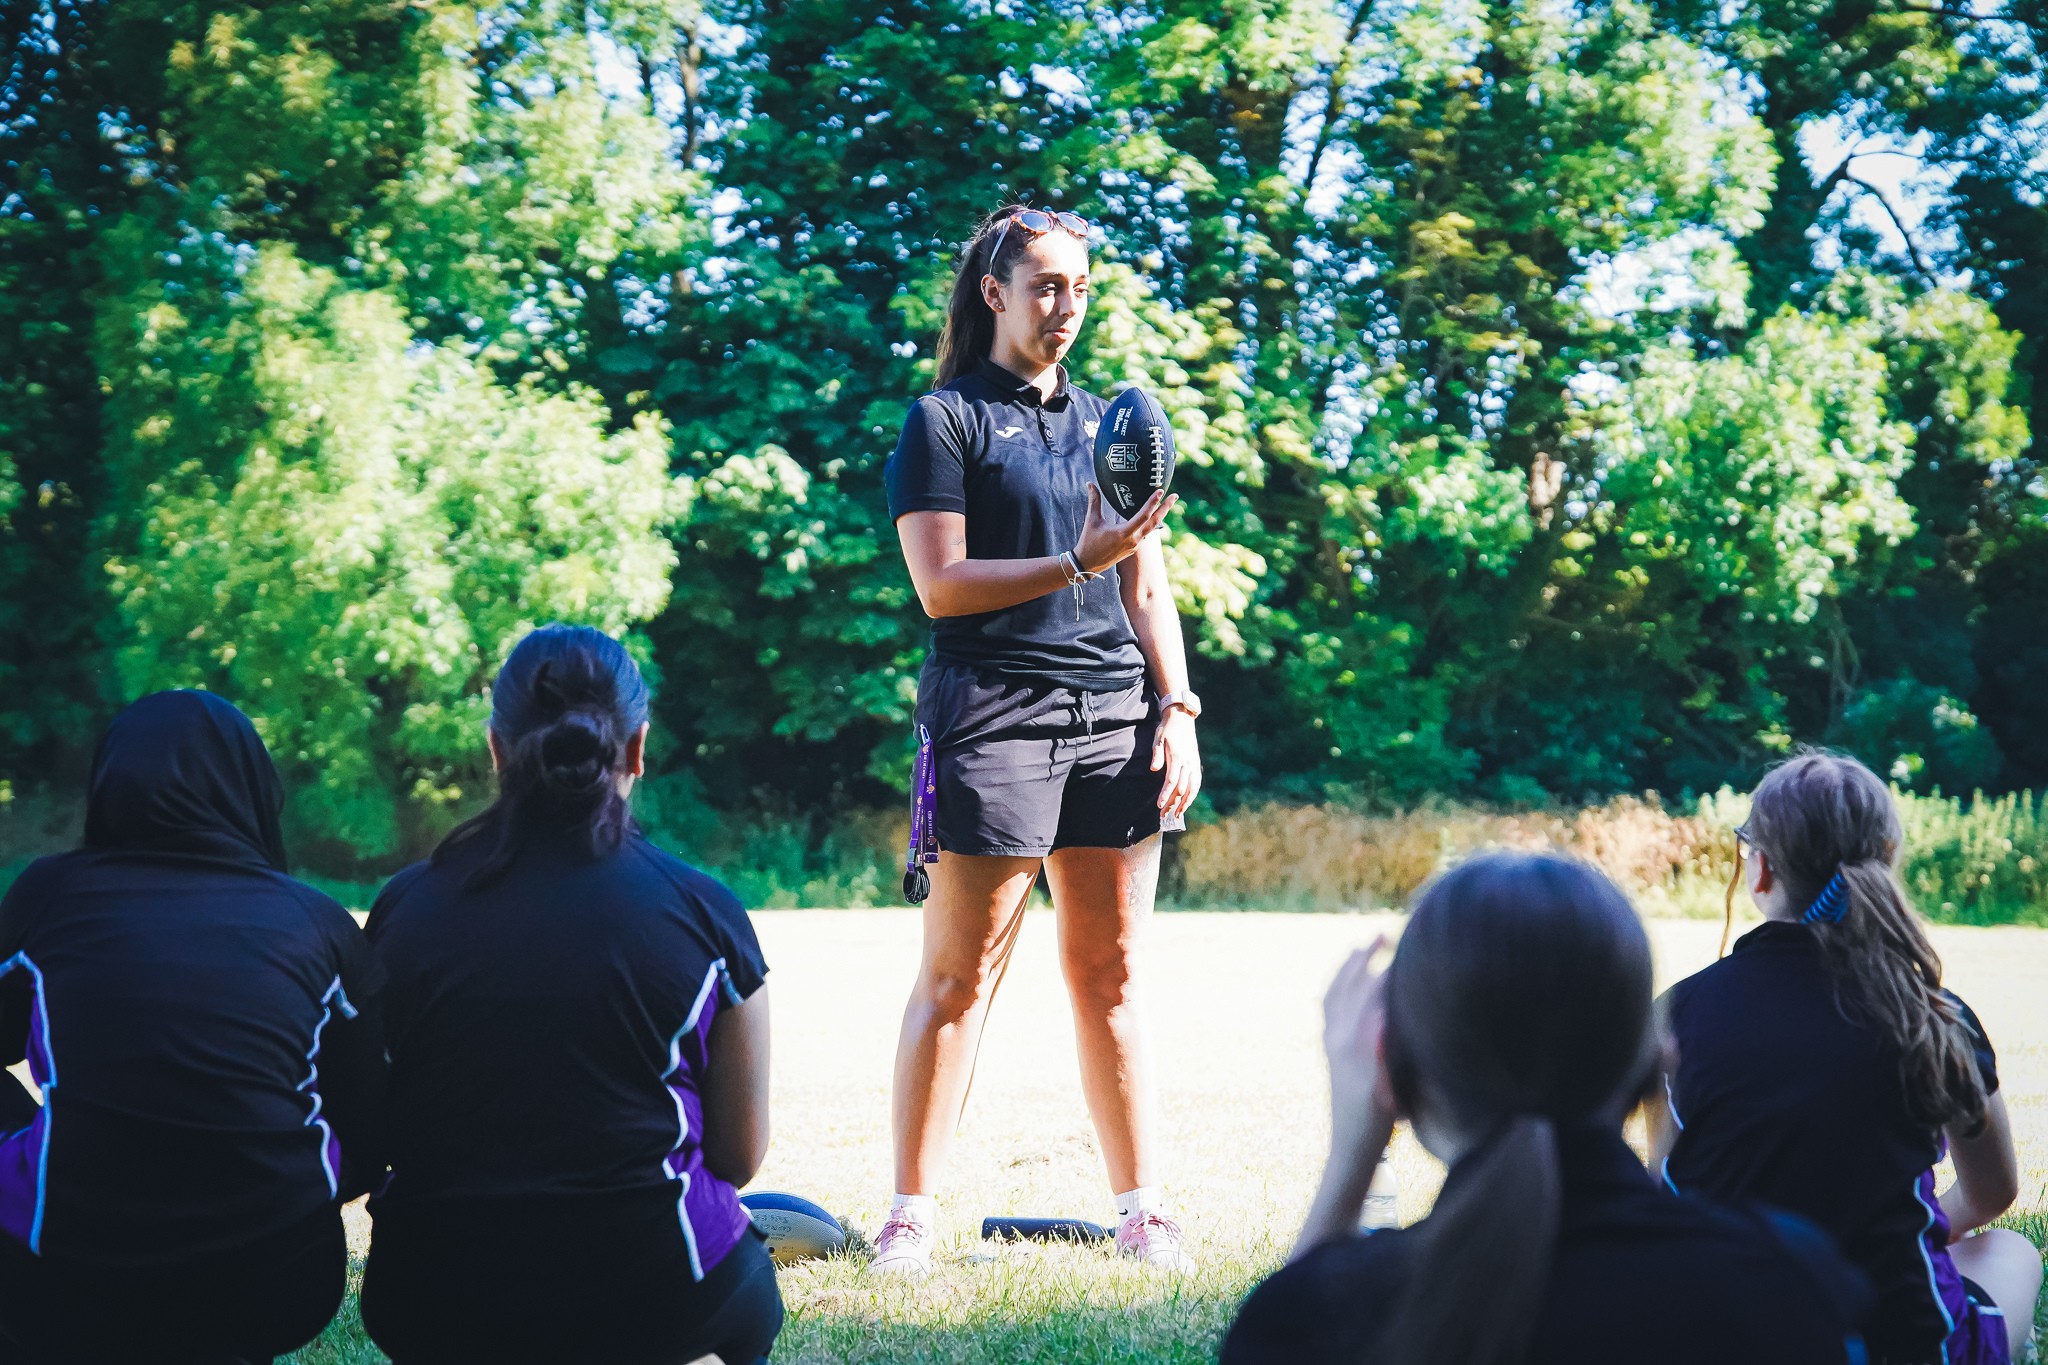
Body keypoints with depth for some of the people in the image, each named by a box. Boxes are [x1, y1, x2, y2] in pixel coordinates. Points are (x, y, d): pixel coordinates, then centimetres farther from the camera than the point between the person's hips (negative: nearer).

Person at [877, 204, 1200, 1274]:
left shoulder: (1111, 422, 19)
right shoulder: (944, 420, 3)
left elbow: (1147, 589, 18)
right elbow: (941, 584, -6)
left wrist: (1178, 710, 7)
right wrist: (1078, 562, -15)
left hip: (1114, 717, 5)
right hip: (992, 712, -5)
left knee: (1111, 970, 6)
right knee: (958, 974, -3)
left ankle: (1140, 1208, 10)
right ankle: (912, 1210, 3)